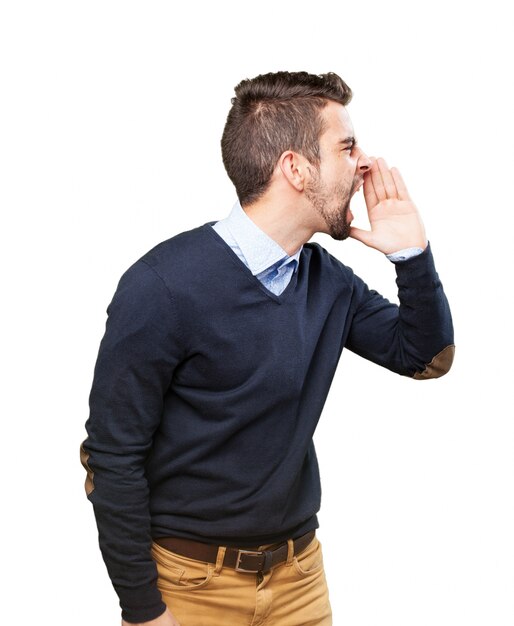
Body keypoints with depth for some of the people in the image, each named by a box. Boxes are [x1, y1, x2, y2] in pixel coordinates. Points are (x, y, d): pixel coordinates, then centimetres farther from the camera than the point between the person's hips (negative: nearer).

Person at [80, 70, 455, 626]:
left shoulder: (328, 279, 0)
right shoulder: (163, 286, -20)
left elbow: (426, 357, 9)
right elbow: (112, 457, -16)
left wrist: (412, 254, -6)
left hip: (299, 572, 6)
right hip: (192, 581, -6)